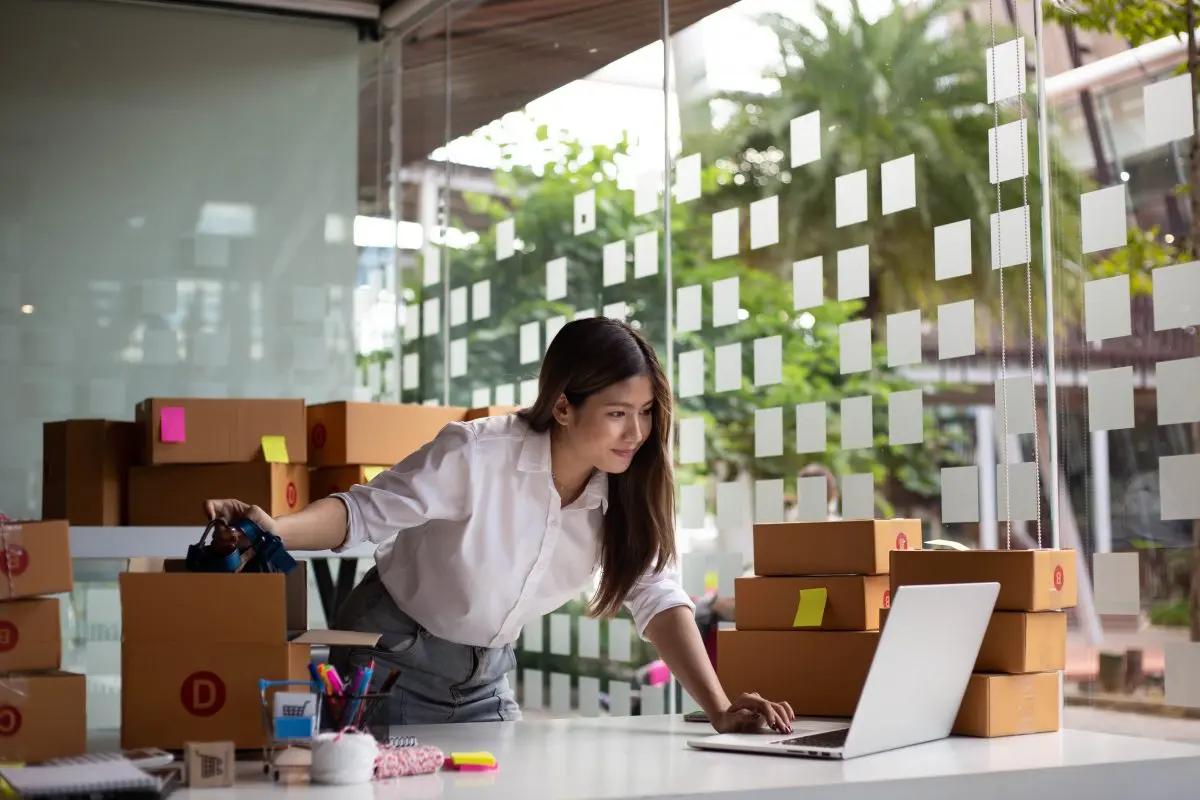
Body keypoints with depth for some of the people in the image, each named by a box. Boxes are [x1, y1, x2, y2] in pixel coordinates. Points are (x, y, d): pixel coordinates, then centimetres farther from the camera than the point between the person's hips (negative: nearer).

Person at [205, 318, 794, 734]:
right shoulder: (477, 455, -27)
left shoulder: (624, 492, -12)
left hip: (484, 678, 5)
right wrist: (276, 531, -42)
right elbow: (367, 512, -22)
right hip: (390, 658, -5)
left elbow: (657, 597, -16)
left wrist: (719, 710, -29)